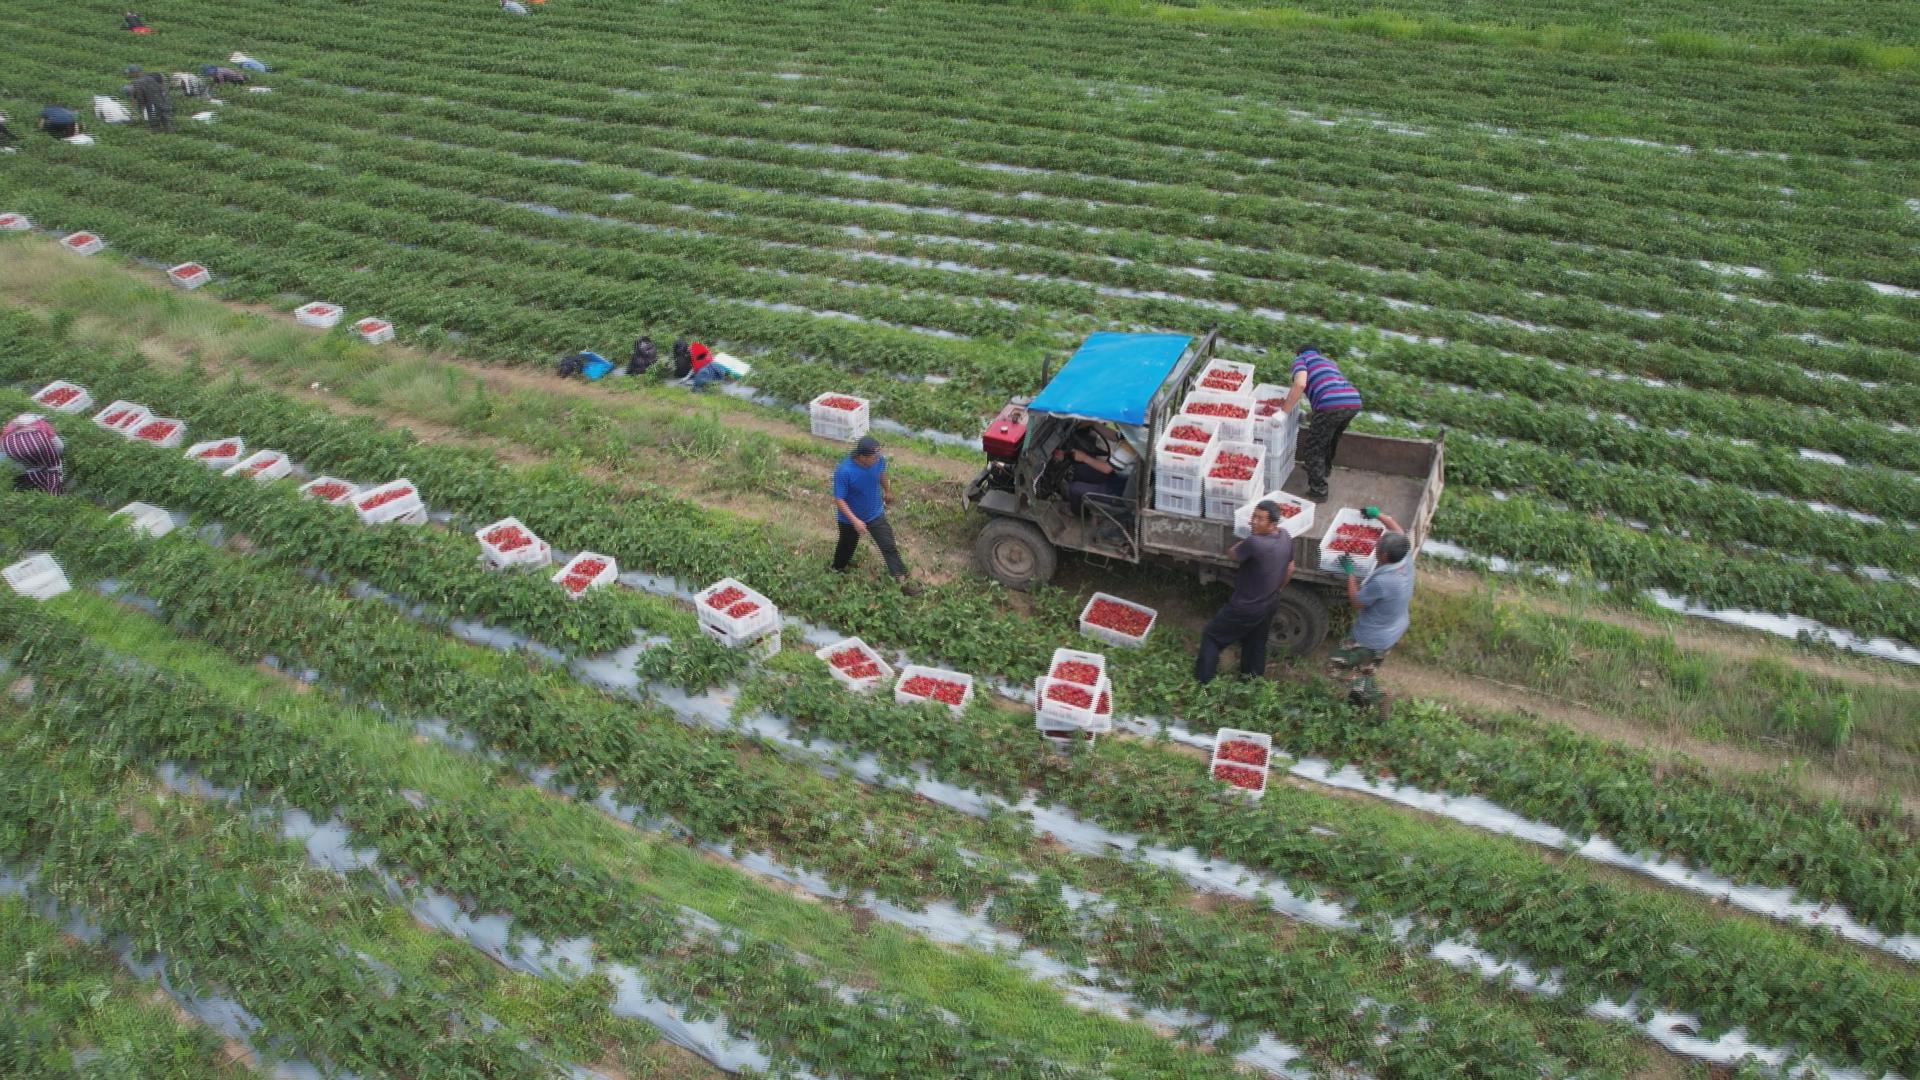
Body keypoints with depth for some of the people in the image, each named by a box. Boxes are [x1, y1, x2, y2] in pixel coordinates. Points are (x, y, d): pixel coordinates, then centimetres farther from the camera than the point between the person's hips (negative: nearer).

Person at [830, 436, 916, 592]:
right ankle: (837, 568, 53)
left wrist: (888, 491, 21)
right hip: (850, 518, -3)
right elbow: (839, 499, -27)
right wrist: (855, 521, -33)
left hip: (875, 514, 3)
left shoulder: (878, 460, -21)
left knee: (889, 546, 1)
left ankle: (902, 581, 8)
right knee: (847, 545, 23)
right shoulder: (843, 471, -35)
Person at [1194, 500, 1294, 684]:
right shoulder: (1285, 537, -8)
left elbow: (1232, 553, -15)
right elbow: (1290, 569, 8)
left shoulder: (1254, 543, -35)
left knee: (1211, 637, 8)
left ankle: (1201, 684, 11)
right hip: (1270, 605, 7)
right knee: (1256, 645, 25)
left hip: (1246, 608, -7)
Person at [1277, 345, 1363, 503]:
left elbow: (1300, 384, -6)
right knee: (1330, 438, 33)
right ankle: (1325, 468, 55)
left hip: (1331, 404, -7)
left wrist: (1283, 412, -2)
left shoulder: (1300, 359, 15)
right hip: (1354, 401, 7)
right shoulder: (1328, 362, 36)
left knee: (1313, 449, 8)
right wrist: (1314, 417, 51)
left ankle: (1318, 491, 13)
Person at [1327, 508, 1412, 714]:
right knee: (1366, 669, 31)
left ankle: (1374, 696, 6)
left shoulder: (1381, 582, -39)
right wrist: (1378, 515, 12)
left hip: (1371, 639, -8)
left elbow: (1356, 602, -22)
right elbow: (1399, 533, 4)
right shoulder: (1406, 559, -18)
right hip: (1393, 633, 8)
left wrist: (1350, 572, -14)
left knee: (1335, 666, 8)